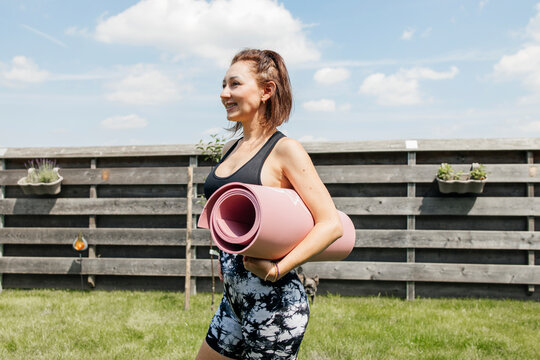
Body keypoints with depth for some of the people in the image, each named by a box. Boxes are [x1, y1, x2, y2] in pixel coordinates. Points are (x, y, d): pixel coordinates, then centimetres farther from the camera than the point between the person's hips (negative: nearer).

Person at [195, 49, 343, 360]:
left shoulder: (285, 150, -12)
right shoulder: (231, 149, 10)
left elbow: (331, 224, -16)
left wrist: (277, 269, -24)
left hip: (274, 302, -8)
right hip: (235, 299, 8)